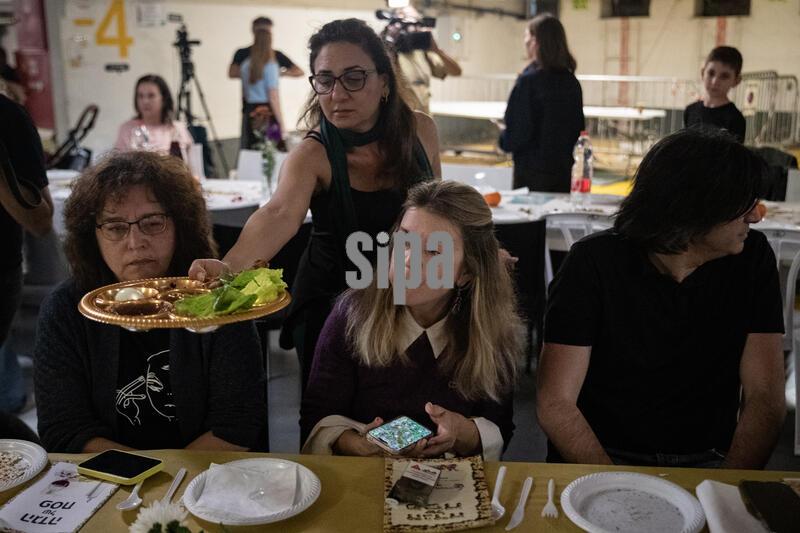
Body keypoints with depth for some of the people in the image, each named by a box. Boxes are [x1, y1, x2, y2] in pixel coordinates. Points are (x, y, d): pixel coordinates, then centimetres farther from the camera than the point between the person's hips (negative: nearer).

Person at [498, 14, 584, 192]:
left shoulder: (528, 80, -14)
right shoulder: (572, 82, 3)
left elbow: (518, 133, -15)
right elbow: (579, 129, 10)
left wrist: (503, 138, 4)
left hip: (532, 172, -5)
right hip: (564, 169, 6)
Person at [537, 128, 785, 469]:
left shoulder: (752, 259, -1)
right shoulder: (595, 262, -11)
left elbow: (765, 397, -2)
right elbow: (555, 405, -13)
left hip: (708, 462, 3)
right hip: (603, 458, -3)